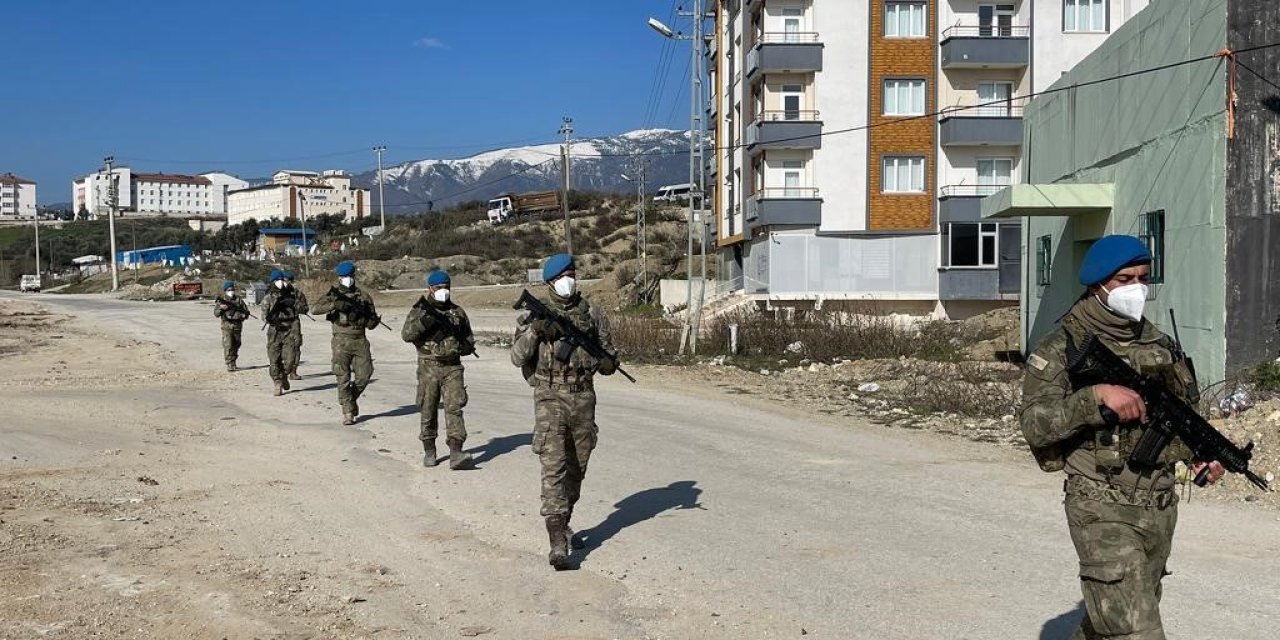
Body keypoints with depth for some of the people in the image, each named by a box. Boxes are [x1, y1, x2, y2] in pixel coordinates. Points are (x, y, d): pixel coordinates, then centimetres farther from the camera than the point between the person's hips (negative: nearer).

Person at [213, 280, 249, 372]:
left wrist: (243, 315, -9)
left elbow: (246, 312, 13)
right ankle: (229, 364, -12)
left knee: (236, 345, 10)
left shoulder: (239, 300, 9)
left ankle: (233, 362, 23)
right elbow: (216, 313, 2)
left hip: (237, 326, 3)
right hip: (227, 326, -2)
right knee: (228, 345, -11)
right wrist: (221, 308, -16)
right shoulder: (221, 301, 6)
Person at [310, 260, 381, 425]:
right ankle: (348, 412, 6)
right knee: (344, 379, -1)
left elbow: (372, 323, 5)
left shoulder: (364, 296, 7)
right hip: (341, 341, -2)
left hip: (360, 340, 2)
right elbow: (315, 309, -12)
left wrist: (359, 318, -14)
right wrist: (334, 304, -24)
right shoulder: (334, 294, 3)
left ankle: (352, 398, 27)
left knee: (364, 375, -1)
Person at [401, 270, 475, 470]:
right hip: (429, 367, -1)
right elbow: (406, 335, -10)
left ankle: (456, 453, -16)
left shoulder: (458, 312, 10)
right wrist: (423, 322, -24)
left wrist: (464, 347, -4)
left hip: (452, 367, 1)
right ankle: (429, 451, 20)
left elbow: (469, 339, 18)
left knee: (454, 408, -10)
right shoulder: (420, 311, 3)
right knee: (428, 411, 6)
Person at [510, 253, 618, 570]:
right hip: (550, 397, -3)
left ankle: (564, 523, 35)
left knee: (576, 468, 15)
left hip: (583, 397, 3)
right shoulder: (538, 314, 1)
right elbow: (518, 357, -4)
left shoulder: (591, 314, 7)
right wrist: (533, 331, -20)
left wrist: (608, 363, -11)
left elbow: (607, 351, 12)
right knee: (553, 467, -12)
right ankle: (558, 543, -17)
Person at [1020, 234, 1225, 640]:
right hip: (1103, 511, -6)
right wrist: (1096, 395, -28)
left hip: (1160, 508, 6)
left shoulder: (1157, 343, 10)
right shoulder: (1064, 346, -9)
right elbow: (1034, 424, -18)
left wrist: (1199, 455, 0)